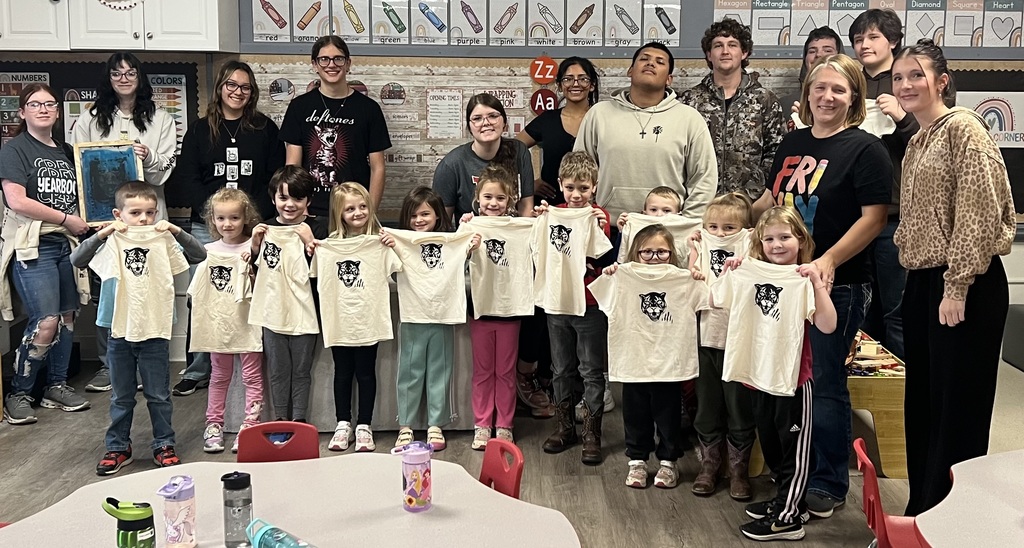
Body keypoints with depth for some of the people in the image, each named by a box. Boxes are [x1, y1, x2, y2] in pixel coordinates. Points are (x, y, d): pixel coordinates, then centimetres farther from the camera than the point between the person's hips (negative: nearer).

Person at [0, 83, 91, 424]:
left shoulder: (66, 152, 16)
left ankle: (56, 387, 22)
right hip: (32, 246, -7)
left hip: (66, 244, 7)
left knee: (67, 316, 8)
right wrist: (67, 220, -13)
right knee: (46, 322, -14)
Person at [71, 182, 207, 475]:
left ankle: (163, 445, 22)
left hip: (155, 332, 0)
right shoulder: (112, 243, -3)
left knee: (159, 395, 10)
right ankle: (118, 447, 26)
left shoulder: (163, 241, -1)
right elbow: (77, 260, -12)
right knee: (121, 397, 14)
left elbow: (199, 254, -8)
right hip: (120, 332, 1)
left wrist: (175, 231, -20)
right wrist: (102, 234, -23)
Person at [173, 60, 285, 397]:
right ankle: (198, 371, 10)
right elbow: (186, 177, 3)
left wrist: (255, 213, -8)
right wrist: (212, 211, -11)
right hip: (207, 226, 1)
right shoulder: (200, 130, 10)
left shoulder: (265, 129, 9)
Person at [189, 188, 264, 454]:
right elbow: (197, 289, 13)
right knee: (219, 376, 15)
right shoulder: (209, 251, 5)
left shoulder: (253, 249, -7)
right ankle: (213, 425, 22)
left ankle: (249, 427, 9)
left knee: (252, 377, 3)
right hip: (219, 324, 4)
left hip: (247, 322, -4)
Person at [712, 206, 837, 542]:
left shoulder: (805, 280, -11)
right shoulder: (751, 275, 5)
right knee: (770, 444, 20)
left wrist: (817, 282, -30)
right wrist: (727, 272, -2)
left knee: (794, 447, 4)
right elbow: (716, 301, 12)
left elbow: (827, 325, -23)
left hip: (792, 377, -7)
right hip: (760, 374, 7)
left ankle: (787, 518, 10)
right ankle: (787, 500, 36)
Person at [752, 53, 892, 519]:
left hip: (837, 285, -6)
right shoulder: (793, 143, 12)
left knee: (826, 384, 3)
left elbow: (873, 218, -14)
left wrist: (830, 260, -25)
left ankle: (828, 484, 18)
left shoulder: (864, 148, -8)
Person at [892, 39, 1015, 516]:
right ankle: (922, 511, 26)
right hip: (921, 283, 9)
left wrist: (957, 288, -20)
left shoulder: (963, 129, -10)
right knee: (922, 402, 14)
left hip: (963, 287, -9)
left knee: (957, 407, -1)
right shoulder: (917, 141, 16)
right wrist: (919, 281, 15)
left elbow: (978, 213, -17)